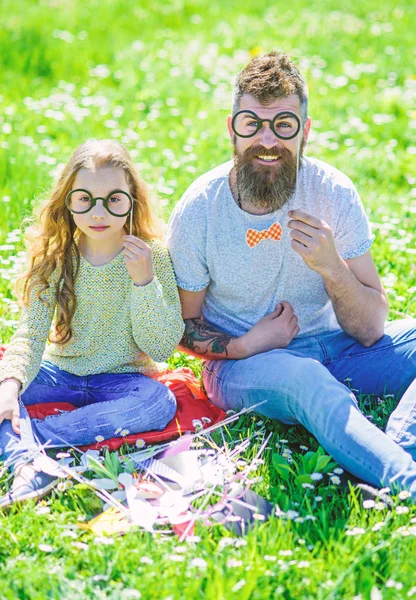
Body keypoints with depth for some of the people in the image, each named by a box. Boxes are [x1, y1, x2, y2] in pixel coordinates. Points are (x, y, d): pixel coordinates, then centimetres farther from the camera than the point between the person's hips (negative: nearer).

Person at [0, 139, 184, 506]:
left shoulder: (152, 255, -10)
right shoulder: (55, 256, -6)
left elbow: (162, 348, -12)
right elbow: (31, 334, -13)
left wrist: (144, 280, -25)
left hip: (122, 380, -2)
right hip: (61, 373, 2)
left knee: (160, 402, -34)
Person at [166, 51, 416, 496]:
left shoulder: (333, 193, -10)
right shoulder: (198, 212, -12)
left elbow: (369, 330, -9)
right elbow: (182, 326, 0)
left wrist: (331, 267, -27)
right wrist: (248, 345, -18)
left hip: (332, 345, 4)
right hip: (241, 360, -3)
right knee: (304, 379, -37)